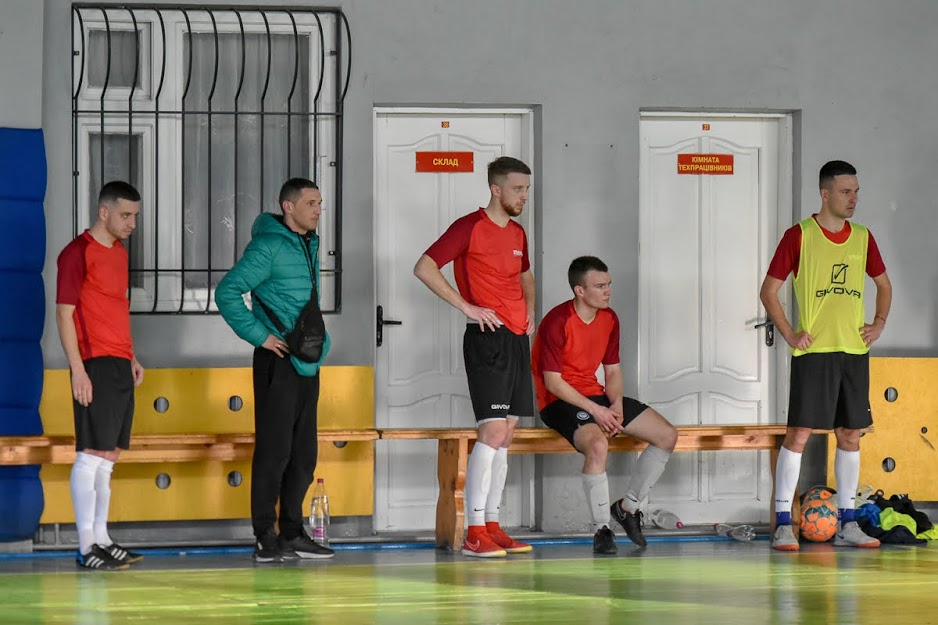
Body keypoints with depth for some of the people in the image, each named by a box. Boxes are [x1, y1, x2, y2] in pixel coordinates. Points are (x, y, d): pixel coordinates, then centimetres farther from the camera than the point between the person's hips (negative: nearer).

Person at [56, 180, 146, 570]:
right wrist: (78, 369, -16)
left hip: (121, 365, 9)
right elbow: (64, 313, -11)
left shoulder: (119, 252, 16)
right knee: (91, 454, -8)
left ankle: (101, 539, 14)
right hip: (95, 365, -8)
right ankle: (87, 547, -7)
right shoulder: (78, 253, -9)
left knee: (109, 456, 10)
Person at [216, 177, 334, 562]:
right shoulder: (269, 246, -11)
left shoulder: (310, 244, 15)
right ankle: (266, 538, -2)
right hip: (278, 362, -8)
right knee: (274, 451, -6)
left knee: (304, 453, 11)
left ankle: (292, 534, 18)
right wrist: (259, 335, -17)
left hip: (307, 363, 8)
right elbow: (227, 292, -17)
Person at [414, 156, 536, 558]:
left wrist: (529, 309, 16)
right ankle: (474, 533, -13)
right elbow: (424, 268, -13)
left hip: (517, 339, 8)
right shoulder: (470, 227, -7)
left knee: (505, 436, 8)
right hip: (487, 339, -8)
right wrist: (467, 307, -16)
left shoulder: (517, 233, 17)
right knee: (493, 432, -14)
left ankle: (492, 525, 13)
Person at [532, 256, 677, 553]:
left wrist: (616, 405, -7)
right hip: (560, 403, -8)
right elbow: (553, 382, -18)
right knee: (597, 444, -38)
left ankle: (628, 506, 11)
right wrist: (594, 410, -23)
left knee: (667, 435, -2)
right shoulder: (557, 322, -18)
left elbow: (613, 371, 12)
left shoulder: (609, 319, 6)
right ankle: (601, 529, -25)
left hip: (596, 397, 8)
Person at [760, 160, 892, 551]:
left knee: (850, 435, 7)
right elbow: (769, 291, -2)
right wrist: (789, 334, -9)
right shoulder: (799, 236, -5)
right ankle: (783, 525, -5)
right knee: (799, 433, -8)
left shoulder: (862, 238, 10)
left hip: (854, 352, 5)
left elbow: (883, 285, 24)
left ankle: (846, 524, 14)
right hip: (813, 352, -5)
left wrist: (879, 324, 9)